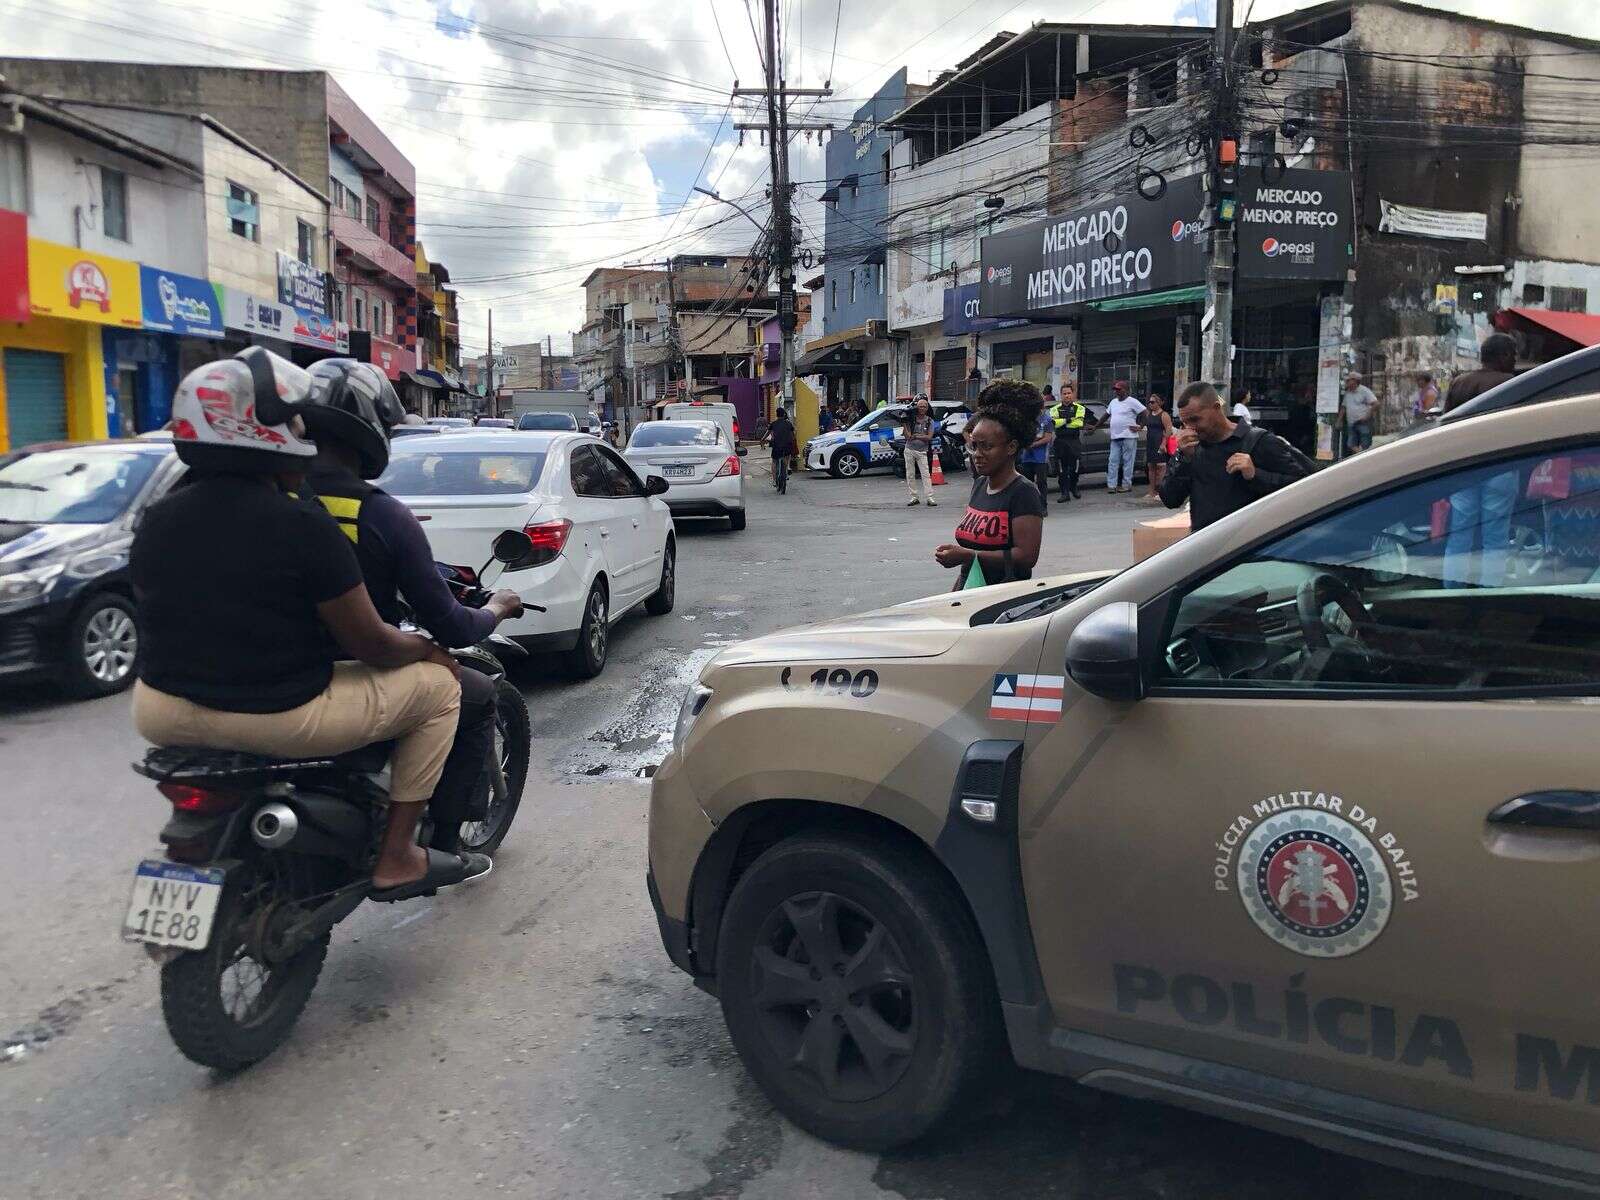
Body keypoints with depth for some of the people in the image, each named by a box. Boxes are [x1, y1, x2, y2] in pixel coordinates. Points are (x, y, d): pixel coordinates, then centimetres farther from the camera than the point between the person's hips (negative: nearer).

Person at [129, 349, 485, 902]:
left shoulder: (156, 521, 2)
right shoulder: (304, 526, -17)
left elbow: (170, 621, 16)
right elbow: (370, 645, -12)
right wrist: (429, 649, 8)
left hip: (162, 714, 7)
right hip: (278, 718, -7)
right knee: (437, 685, 8)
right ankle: (396, 860, 10)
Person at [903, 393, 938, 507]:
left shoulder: (930, 421, 0)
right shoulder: (911, 419, 2)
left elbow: (929, 437, -8)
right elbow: (907, 434, 0)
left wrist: (915, 436, -14)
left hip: (922, 451, -2)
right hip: (909, 450, 2)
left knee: (925, 474, -7)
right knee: (910, 474, 4)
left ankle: (929, 498, -9)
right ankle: (914, 497, 12)